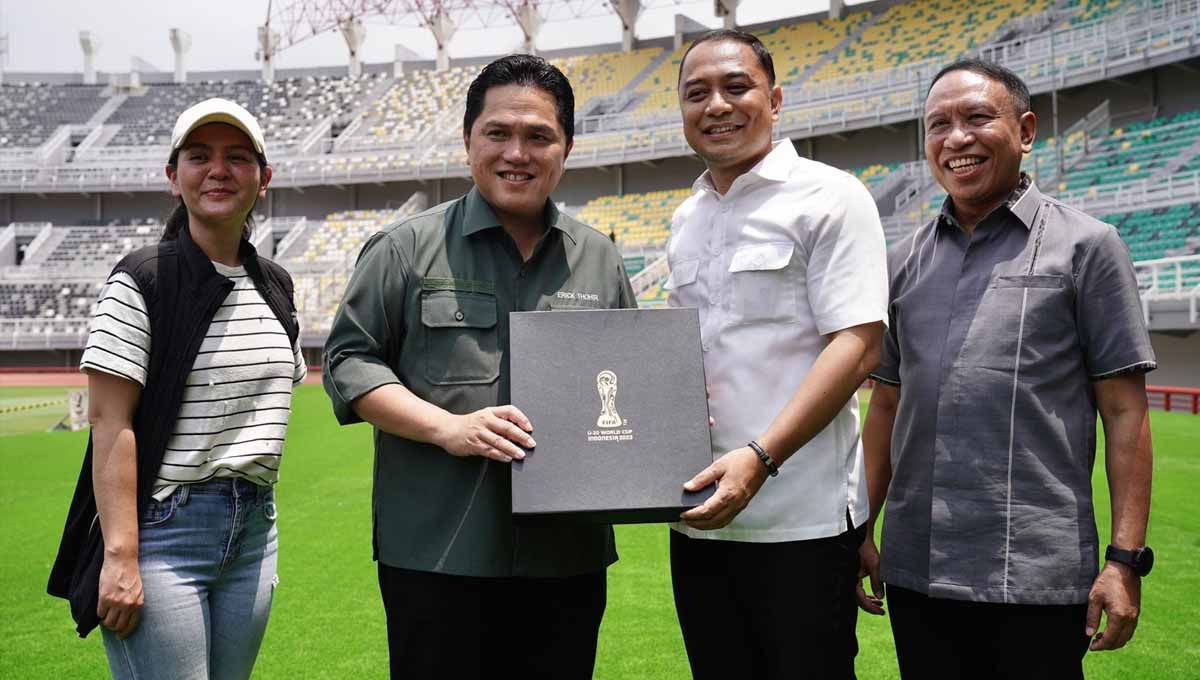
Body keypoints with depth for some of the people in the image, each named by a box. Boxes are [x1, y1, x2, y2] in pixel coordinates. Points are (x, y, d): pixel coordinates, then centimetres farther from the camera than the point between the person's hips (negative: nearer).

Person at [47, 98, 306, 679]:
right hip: (163, 527, -6)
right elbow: (110, 422, -14)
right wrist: (120, 554, -20)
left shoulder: (275, 285, 11)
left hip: (254, 527, 6)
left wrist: (262, 531, 17)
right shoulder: (141, 280, -9)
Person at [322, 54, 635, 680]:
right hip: (437, 555, -3)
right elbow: (348, 362, -1)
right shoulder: (407, 248, 2)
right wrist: (448, 427, -14)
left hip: (569, 556, 4)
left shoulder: (598, 258, 13)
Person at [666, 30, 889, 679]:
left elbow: (857, 345, -14)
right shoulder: (685, 218, 14)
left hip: (802, 520, -6)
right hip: (698, 514, 6)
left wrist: (758, 457, -23)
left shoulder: (829, 198, -6)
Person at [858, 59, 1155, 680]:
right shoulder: (903, 261, 10)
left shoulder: (1086, 247, -1)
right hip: (915, 570, 4)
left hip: (1038, 575, -3)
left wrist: (1126, 558, -9)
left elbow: (1124, 412, -3)